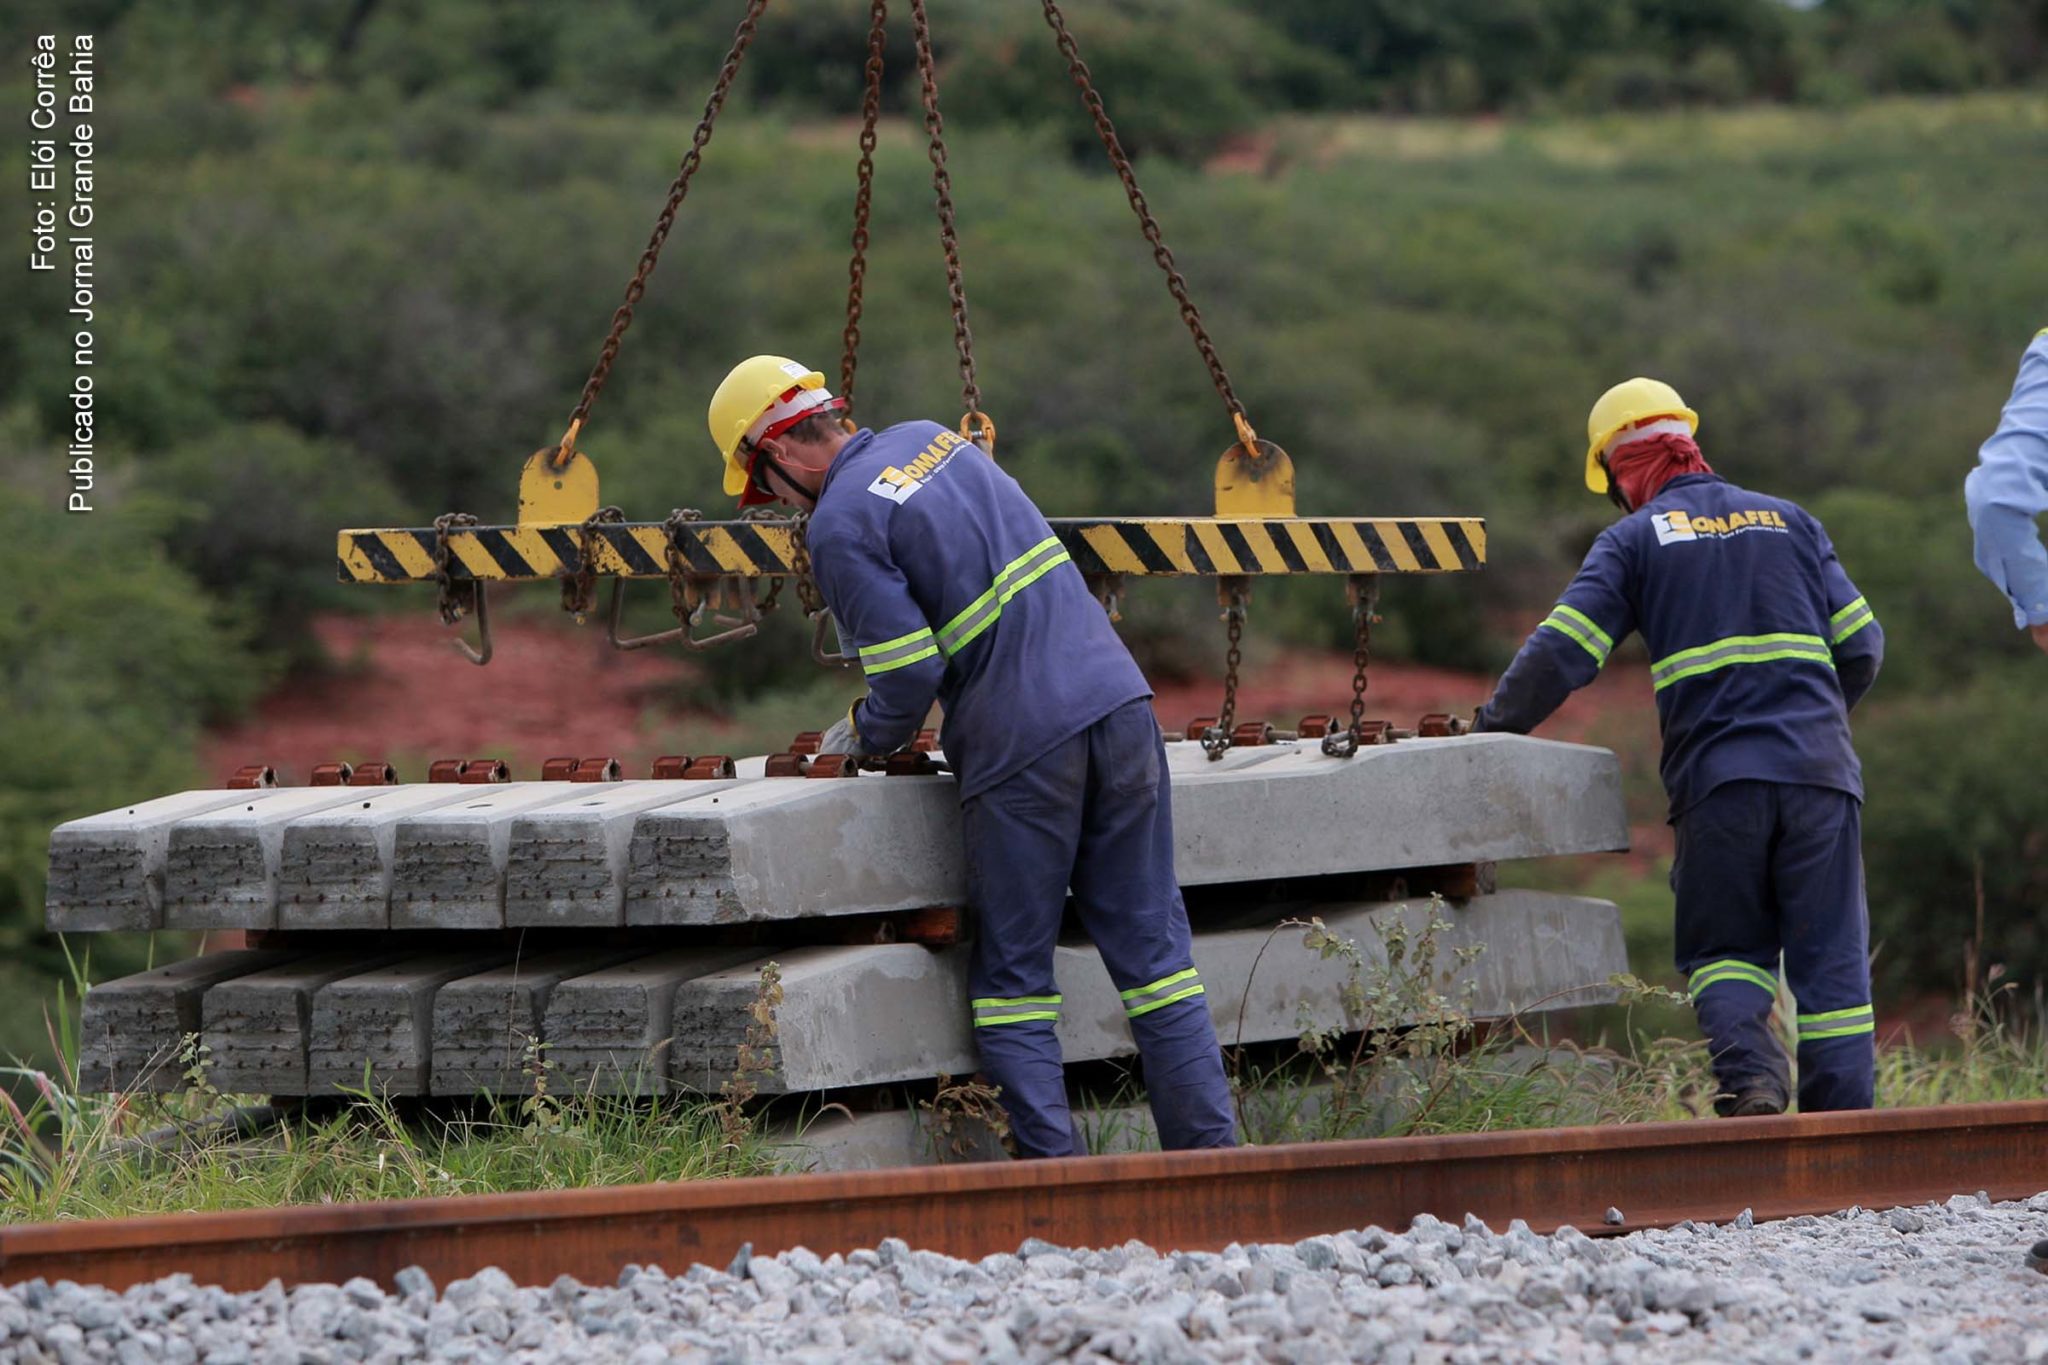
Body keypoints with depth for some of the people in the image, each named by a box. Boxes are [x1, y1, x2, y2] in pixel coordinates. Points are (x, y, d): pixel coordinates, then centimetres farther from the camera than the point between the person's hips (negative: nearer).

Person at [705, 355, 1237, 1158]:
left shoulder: (839, 527, -7)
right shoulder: (931, 440, 16)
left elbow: (909, 676, -12)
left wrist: (863, 737, 10)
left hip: (1022, 750, -7)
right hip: (1116, 700, 7)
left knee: (1012, 974, 5)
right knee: (1150, 948, 8)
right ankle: (1211, 1153, 5)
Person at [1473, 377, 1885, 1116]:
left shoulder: (1634, 538, 7)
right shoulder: (1788, 520, 16)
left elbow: (1562, 653, -3)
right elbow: (1861, 646, 14)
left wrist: (1491, 726, 7)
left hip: (1718, 779, -2)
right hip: (1820, 771, 2)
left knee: (1725, 950, 11)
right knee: (1830, 960, 4)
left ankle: (1749, 1073, -16)